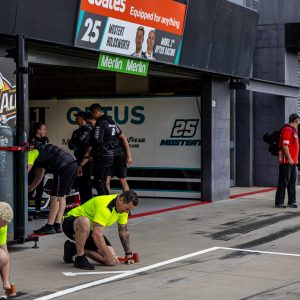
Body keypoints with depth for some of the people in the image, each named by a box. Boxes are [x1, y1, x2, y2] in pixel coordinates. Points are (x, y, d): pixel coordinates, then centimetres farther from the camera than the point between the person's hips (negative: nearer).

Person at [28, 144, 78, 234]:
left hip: (65, 167, -10)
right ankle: (57, 225, 16)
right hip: (73, 164, 10)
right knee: (61, 196, 14)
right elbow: (39, 177, 34)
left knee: (55, 197, -4)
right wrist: (29, 188, 33)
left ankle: (49, 227, -2)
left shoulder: (31, 153, 2)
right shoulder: (39, 152, 30)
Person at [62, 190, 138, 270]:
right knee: (84, 222, -45)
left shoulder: (123, 207, -6)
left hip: (91, 230, 8)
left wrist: (128, 254, 6)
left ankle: (74, 248, 9)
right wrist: (107, 255, -31)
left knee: (111, 261, -9)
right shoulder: (105, 206, -33)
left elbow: (123, 231, 7)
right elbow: (96, 234, -37)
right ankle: (79, 259, -25)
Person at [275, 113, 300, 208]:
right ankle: (279, 202, -1)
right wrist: (289, 158, -22)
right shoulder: (287, 130, -13)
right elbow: (285, 145, -20)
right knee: (284, 181, -6)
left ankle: (291, 201, 14)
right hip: (286, 161, -10)